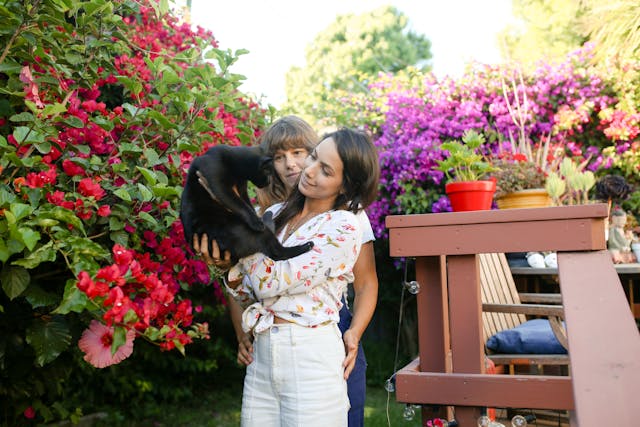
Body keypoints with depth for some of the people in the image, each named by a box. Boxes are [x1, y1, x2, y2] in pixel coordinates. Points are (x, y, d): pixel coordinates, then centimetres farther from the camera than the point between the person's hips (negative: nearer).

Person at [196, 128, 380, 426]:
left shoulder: (343, 226, -11)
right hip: (261, 354, 5)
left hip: (311, 355, -5)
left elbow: (271, 283, -17)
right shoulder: (276, 214, 7)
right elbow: (250, 296, 8)